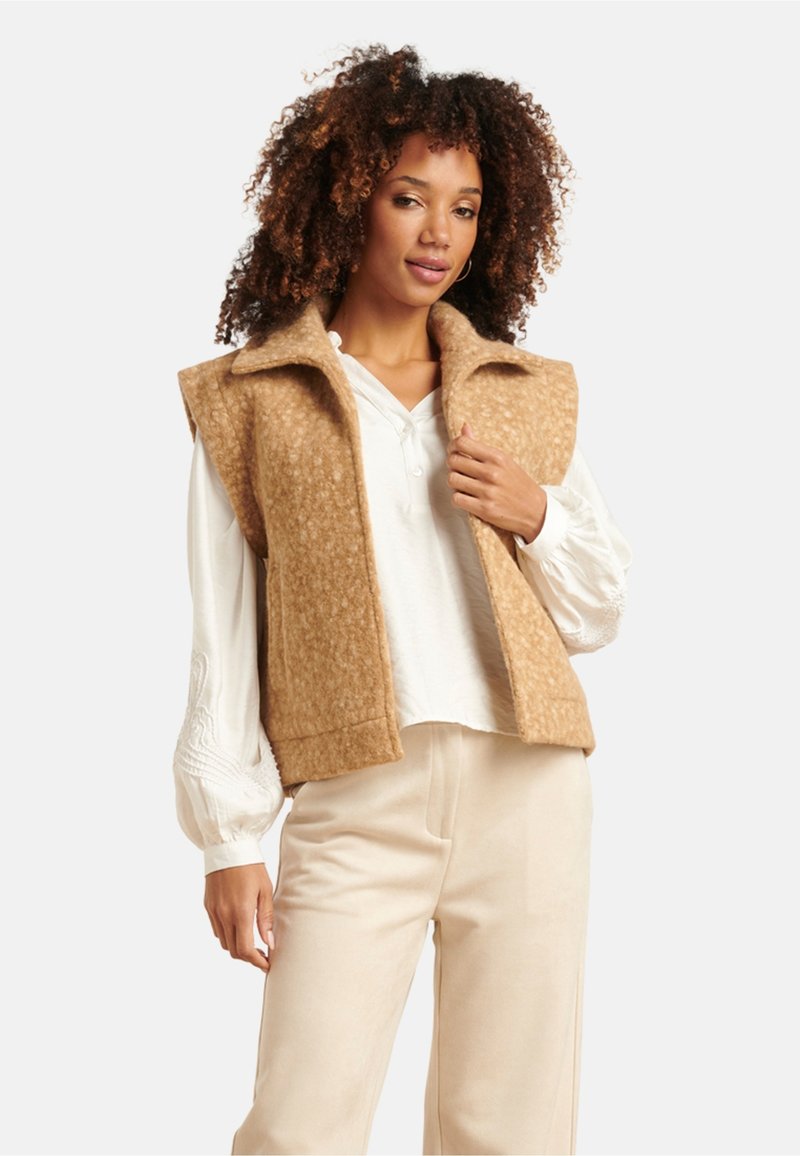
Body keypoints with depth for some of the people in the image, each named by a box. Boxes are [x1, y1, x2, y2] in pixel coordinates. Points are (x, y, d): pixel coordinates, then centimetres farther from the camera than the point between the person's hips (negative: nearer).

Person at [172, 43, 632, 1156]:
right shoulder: (249, 399, 7)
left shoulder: (531, 393, 14)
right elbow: (224, 639, 4)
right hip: (356, 803, -2)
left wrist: (536, 515, -1)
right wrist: (229, 840, -2)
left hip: (526, 785, 3)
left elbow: (599, 612, 19)